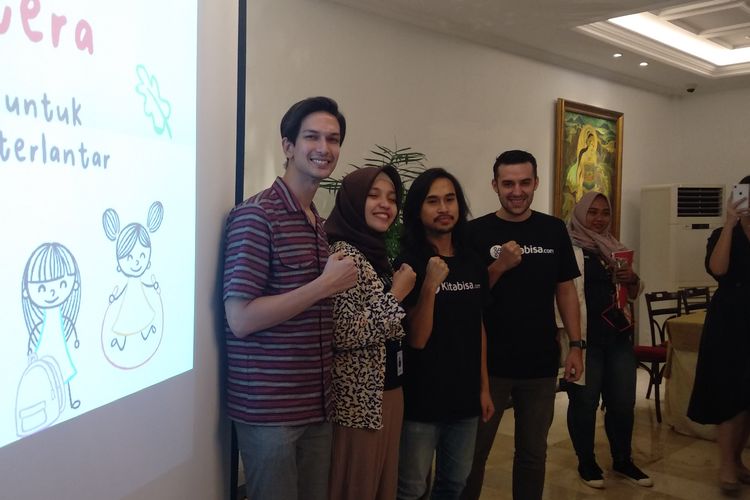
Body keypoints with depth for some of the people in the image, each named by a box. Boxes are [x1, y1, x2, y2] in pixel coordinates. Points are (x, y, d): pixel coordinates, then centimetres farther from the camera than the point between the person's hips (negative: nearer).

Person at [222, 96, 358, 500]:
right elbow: (240, 319, -20)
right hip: (268, 410, -7)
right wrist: (326, 285, -17)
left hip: (316, 407, 8)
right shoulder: (256, 216, -14)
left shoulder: (318, 223, 11)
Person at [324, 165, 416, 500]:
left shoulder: (376, 252, 12)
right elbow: (343, 333, -25)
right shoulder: (343, 253, -16)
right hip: (358, 399, -9)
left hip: (388, 392, 9)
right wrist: (396, 295, -16)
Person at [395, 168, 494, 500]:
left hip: (465, 396, 6)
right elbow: (416, 339, -17)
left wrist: (484, 387, 12)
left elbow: (478, 326, 12)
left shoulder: (473, 263, 5)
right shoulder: (408, 263, -12)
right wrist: (430, 285, -30)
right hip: (421, 398, -5)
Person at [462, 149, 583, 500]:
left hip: (541, 363, 3)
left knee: (533, 453, 15)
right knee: (474, 452, 8)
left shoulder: (553, 230, 3)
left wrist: (575, 346, 1)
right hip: (489, 363, -2)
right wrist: (499, 266, -19)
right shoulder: (477, 232, -5)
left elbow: (565, 290, 8)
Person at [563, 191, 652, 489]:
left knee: (623, 401, 11)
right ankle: (586, 462, 19)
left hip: (618, 336, 6)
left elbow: (632, 295, 21)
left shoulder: (615, 249, 15)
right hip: (586, 338, -6)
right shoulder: (570, 249, -6)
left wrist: (633, 279, -1)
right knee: (584, 401, 2)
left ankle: (623, 461, 29)